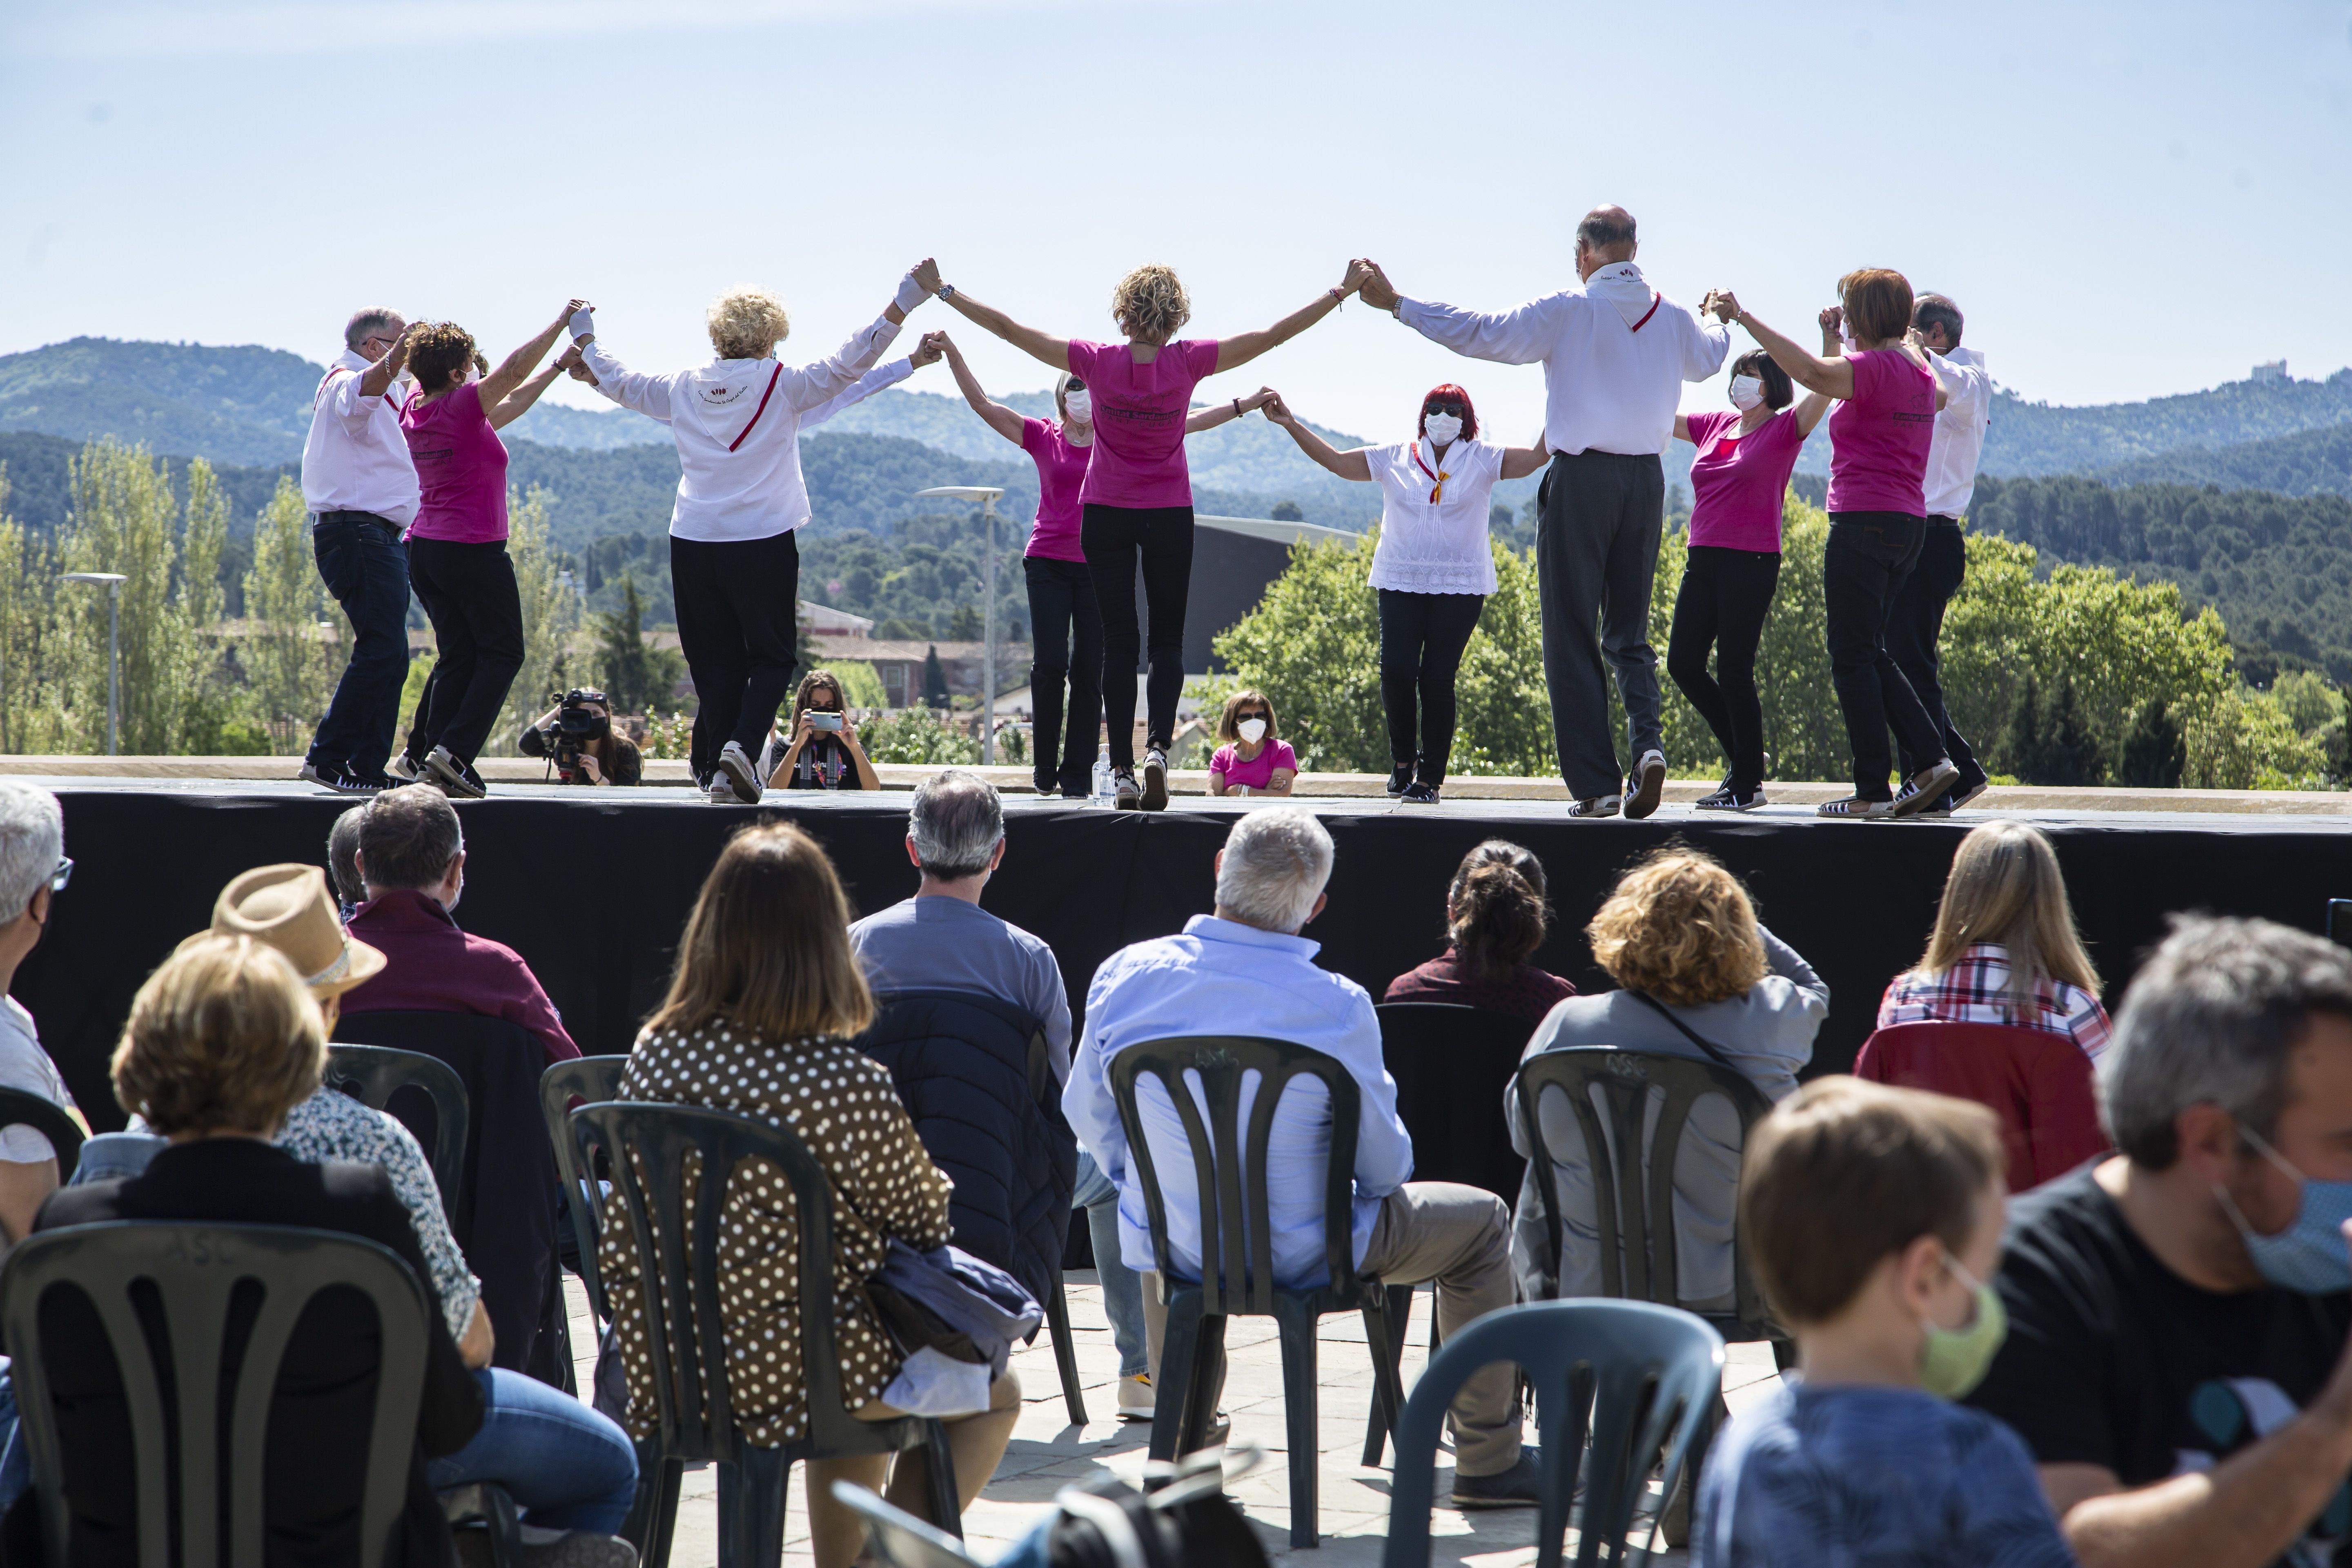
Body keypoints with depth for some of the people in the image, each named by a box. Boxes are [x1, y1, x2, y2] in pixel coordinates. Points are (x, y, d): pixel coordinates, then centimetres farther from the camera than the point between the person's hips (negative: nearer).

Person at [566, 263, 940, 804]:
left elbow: (618, 382, 23)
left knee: (716, 663, 11)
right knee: (772, 658, 6)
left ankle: (715, 763, 11)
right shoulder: (783, 385, -3)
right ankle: (741, 745, -16)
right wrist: (907, 298, -4)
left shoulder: (684, 389, 8)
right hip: (762, 543, -3)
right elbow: (852, 363, -7)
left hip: (691, 544, 4)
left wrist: (584, 339, 42)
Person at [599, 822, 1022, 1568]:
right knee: (996, 1393, 20)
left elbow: (624, 1242, 4)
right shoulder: (847, 1082, -24)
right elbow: (924, 1220, -9)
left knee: (871, 1366, 35)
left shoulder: (656, 1053, -6)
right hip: (785, 1368, -6)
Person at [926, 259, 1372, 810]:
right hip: (1170, 514, 0)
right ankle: (1158, 749, -14)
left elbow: (1008, 329, -5)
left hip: (1105, 515, 0)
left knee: (1118, 642, 5)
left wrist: (947, 293, 6)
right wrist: (1339, 293, 4)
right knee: (1168, 640, 8)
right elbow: (1274, 335, -5)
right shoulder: (1187, 363, -11)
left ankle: (1122, 770, 0)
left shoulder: (1097, 363, -11)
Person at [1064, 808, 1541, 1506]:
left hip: (1173, 1246, 4)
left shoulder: (1125, 976, -14)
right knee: (1481, 1220, 20)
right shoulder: (1338, 1008, -23)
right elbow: (1385, 1167, -14)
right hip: (1305, 1257, -4)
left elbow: (1089, 1117, 1)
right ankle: (1488, 1462, 27)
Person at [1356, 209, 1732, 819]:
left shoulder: (1567, 311, -8)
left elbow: (1479, 334, -8)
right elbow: (1708, 358, 30)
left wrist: (1396, 303, 1)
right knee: (1629, 630, 15)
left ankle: (1596, 784, -3)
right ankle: (1647, 739, -11)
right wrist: (1723, 320, 53)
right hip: (1646, 477, 4)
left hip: (1581, 476, -4)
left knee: (1572, 635, 1)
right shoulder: (1672, 317, 8)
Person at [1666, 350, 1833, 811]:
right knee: (1683, 663, 5)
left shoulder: (1784, 430, -2)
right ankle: (1745, 758, 21)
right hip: (1704, 560, 7)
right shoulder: (1714, 426, 14)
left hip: (1752, 562, -7)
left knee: (1734, 670, -6)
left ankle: (1747, 783, 6)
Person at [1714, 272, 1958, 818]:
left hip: (1865, 521, -9)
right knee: (1869, 654, 17)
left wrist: (1745, 319, -28)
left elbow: (1811, 372, -32)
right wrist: (1842, 335, 37)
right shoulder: (1916, 367, 14)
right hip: (1908, 522, 9)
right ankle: (1932, 759, 8)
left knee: (1853, 658, -3)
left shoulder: (1876, 368, -13)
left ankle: (1873, 791, -3)